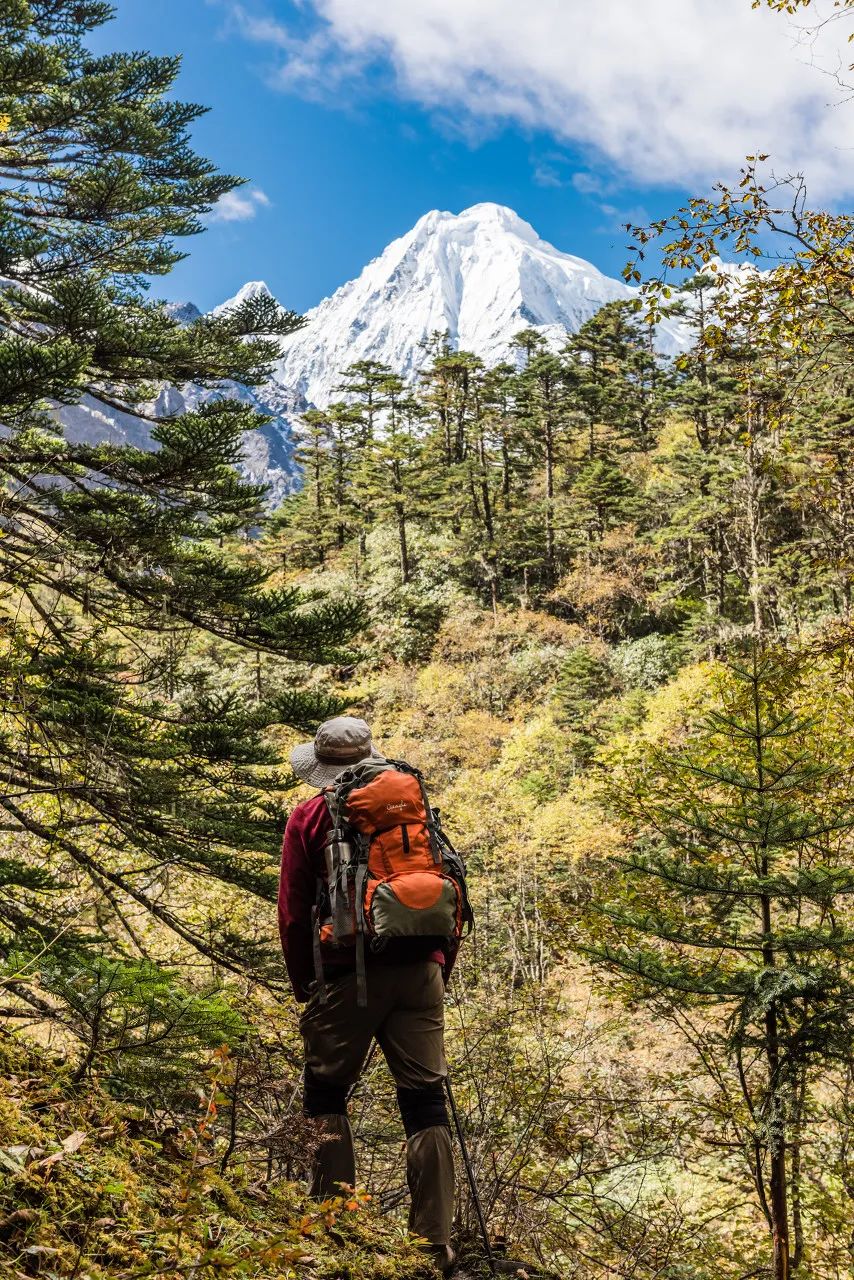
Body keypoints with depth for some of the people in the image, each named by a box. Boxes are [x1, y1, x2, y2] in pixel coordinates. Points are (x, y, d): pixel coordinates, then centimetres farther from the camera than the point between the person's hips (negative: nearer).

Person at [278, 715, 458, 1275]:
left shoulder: (310, 817, 4)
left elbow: (294, 912, 2)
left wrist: (304, 983, 14)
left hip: (350, 974, -3)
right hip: (419, 971, 3)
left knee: (326, 1094, 13)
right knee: (426, 1099, 5)